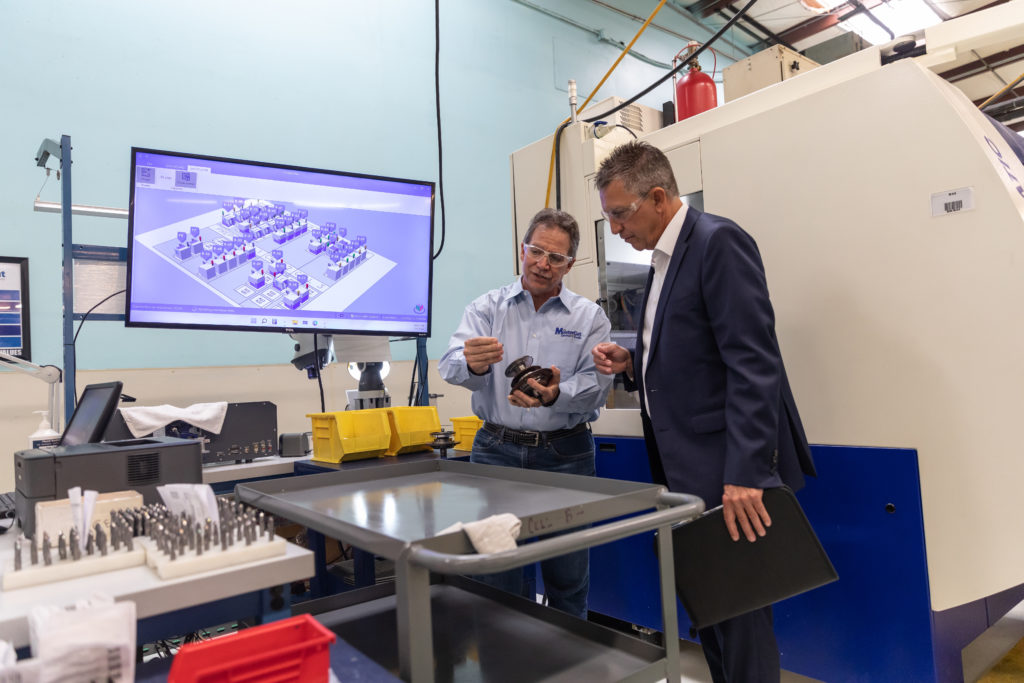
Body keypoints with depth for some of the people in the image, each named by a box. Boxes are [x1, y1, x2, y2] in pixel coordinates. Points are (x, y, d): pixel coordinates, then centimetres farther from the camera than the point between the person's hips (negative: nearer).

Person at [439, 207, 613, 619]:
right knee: (495, 574, 4)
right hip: (497, 449, 0)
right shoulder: (486, 308, 4)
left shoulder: (589, 317, 4)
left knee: (568, 577, 9)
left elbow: (597, 384, -6)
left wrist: (555, 395, -27)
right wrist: (473, 364, -34)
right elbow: (452, 366, -10)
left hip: (566, 453, 0)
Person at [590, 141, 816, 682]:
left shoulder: (719, 242, -12)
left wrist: (745, 474, -25)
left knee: (738, 612, 3)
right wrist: (632, 363, 3)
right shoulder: (664, 257, 16)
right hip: (685, 471, 9)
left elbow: (753, 364, -21)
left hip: (730, 472, -9)